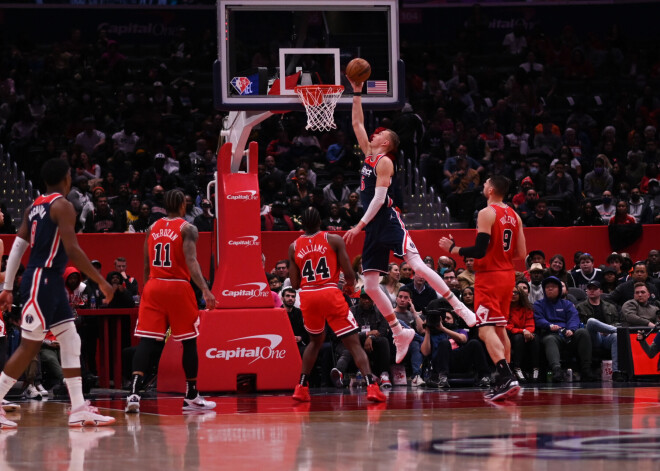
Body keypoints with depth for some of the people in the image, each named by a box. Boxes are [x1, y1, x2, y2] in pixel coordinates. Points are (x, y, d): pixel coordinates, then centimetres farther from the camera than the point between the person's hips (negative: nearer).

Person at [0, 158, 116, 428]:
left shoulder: (34, 207, 14)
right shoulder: (62, 205, -11)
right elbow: (72, 249, -20)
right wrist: (101, 281, -15)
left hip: (51, 283, 9)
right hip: (41, 281, -9)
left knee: (71, 342, 8)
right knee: (29, 346, -6)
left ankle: (79, 410, 6)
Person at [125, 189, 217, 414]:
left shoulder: (152, 228, 11)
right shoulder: (187, 229, -4)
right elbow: (191, 261, -17)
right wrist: (205, 290, -24)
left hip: (153, 286, 4)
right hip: (179, 288, -4)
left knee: (147, 341, -3)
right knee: (189, 341, 10)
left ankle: (134, 393, -22)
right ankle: (191, 397, 16)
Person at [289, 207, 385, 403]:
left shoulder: (294, 247, 9)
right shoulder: (334, 240, 1)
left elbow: (294, 283, 8)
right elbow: (349, 273, -4)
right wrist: (350, 285, 18)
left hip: (307, 297, 3)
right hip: (330, 294, -3)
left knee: (316, 340, 28)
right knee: (353, 342, -1)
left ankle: (301, 388, 24)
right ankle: (371, 386, -17)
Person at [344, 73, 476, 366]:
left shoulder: (384, 161, -8)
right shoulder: (368, 155, 15)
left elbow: (379, 198, -16)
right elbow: (357, 124, 23)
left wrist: (359, 226, -18)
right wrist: (356, 94, 18)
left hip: (388, 221, -8)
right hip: (373, 228, 8)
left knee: (419, 267, -18)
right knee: (369, 286, 2)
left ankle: (460, 308, -14)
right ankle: (399, 333, 8)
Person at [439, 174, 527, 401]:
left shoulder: (487, 213, -14)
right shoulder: (514, 216, 10)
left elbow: (480, 251, -20)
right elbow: (521, 253, 10)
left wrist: (453, 248, -8)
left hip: (489, 276, -8)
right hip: (507, 274, 8)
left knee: (486, 329, -13)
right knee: (500, 328, 17)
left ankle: (506, 378, -28)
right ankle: (504, 382, 18)